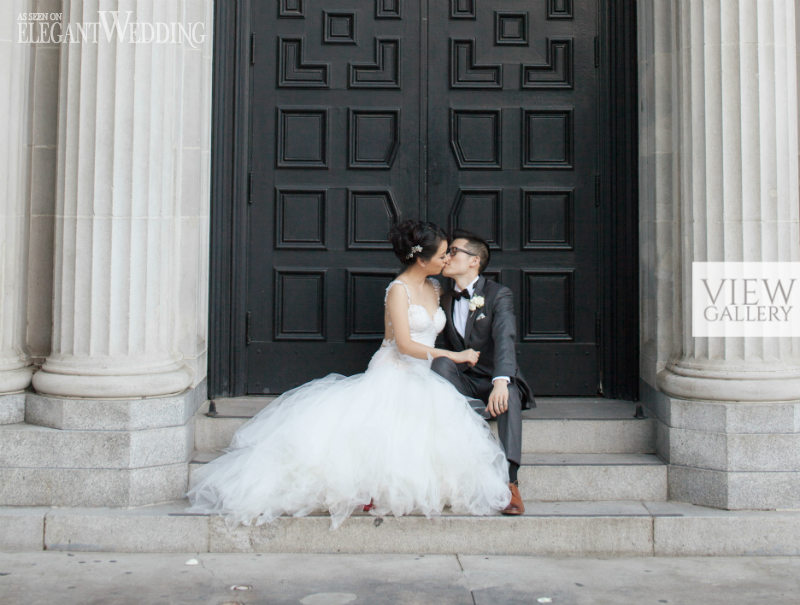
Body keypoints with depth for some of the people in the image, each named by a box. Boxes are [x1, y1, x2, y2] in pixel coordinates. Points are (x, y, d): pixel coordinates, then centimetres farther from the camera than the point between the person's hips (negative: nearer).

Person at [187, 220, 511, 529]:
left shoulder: (434, 288, 19)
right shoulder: (398, 290, -5)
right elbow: (405, 344, -14)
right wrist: (454, 355, -10)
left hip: (423, 379, 7)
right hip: (392, 375, -6)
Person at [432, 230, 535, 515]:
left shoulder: (498, 294, -7)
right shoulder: (445, 300, 11)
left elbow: (505, 340, -24)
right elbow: (441, 347, 11)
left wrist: (501, 382, -41)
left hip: (495, 381, -4)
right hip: (461, 383, 4)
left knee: (510, 394, -37)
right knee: (441, 362, -28)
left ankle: (509, 481, -41)